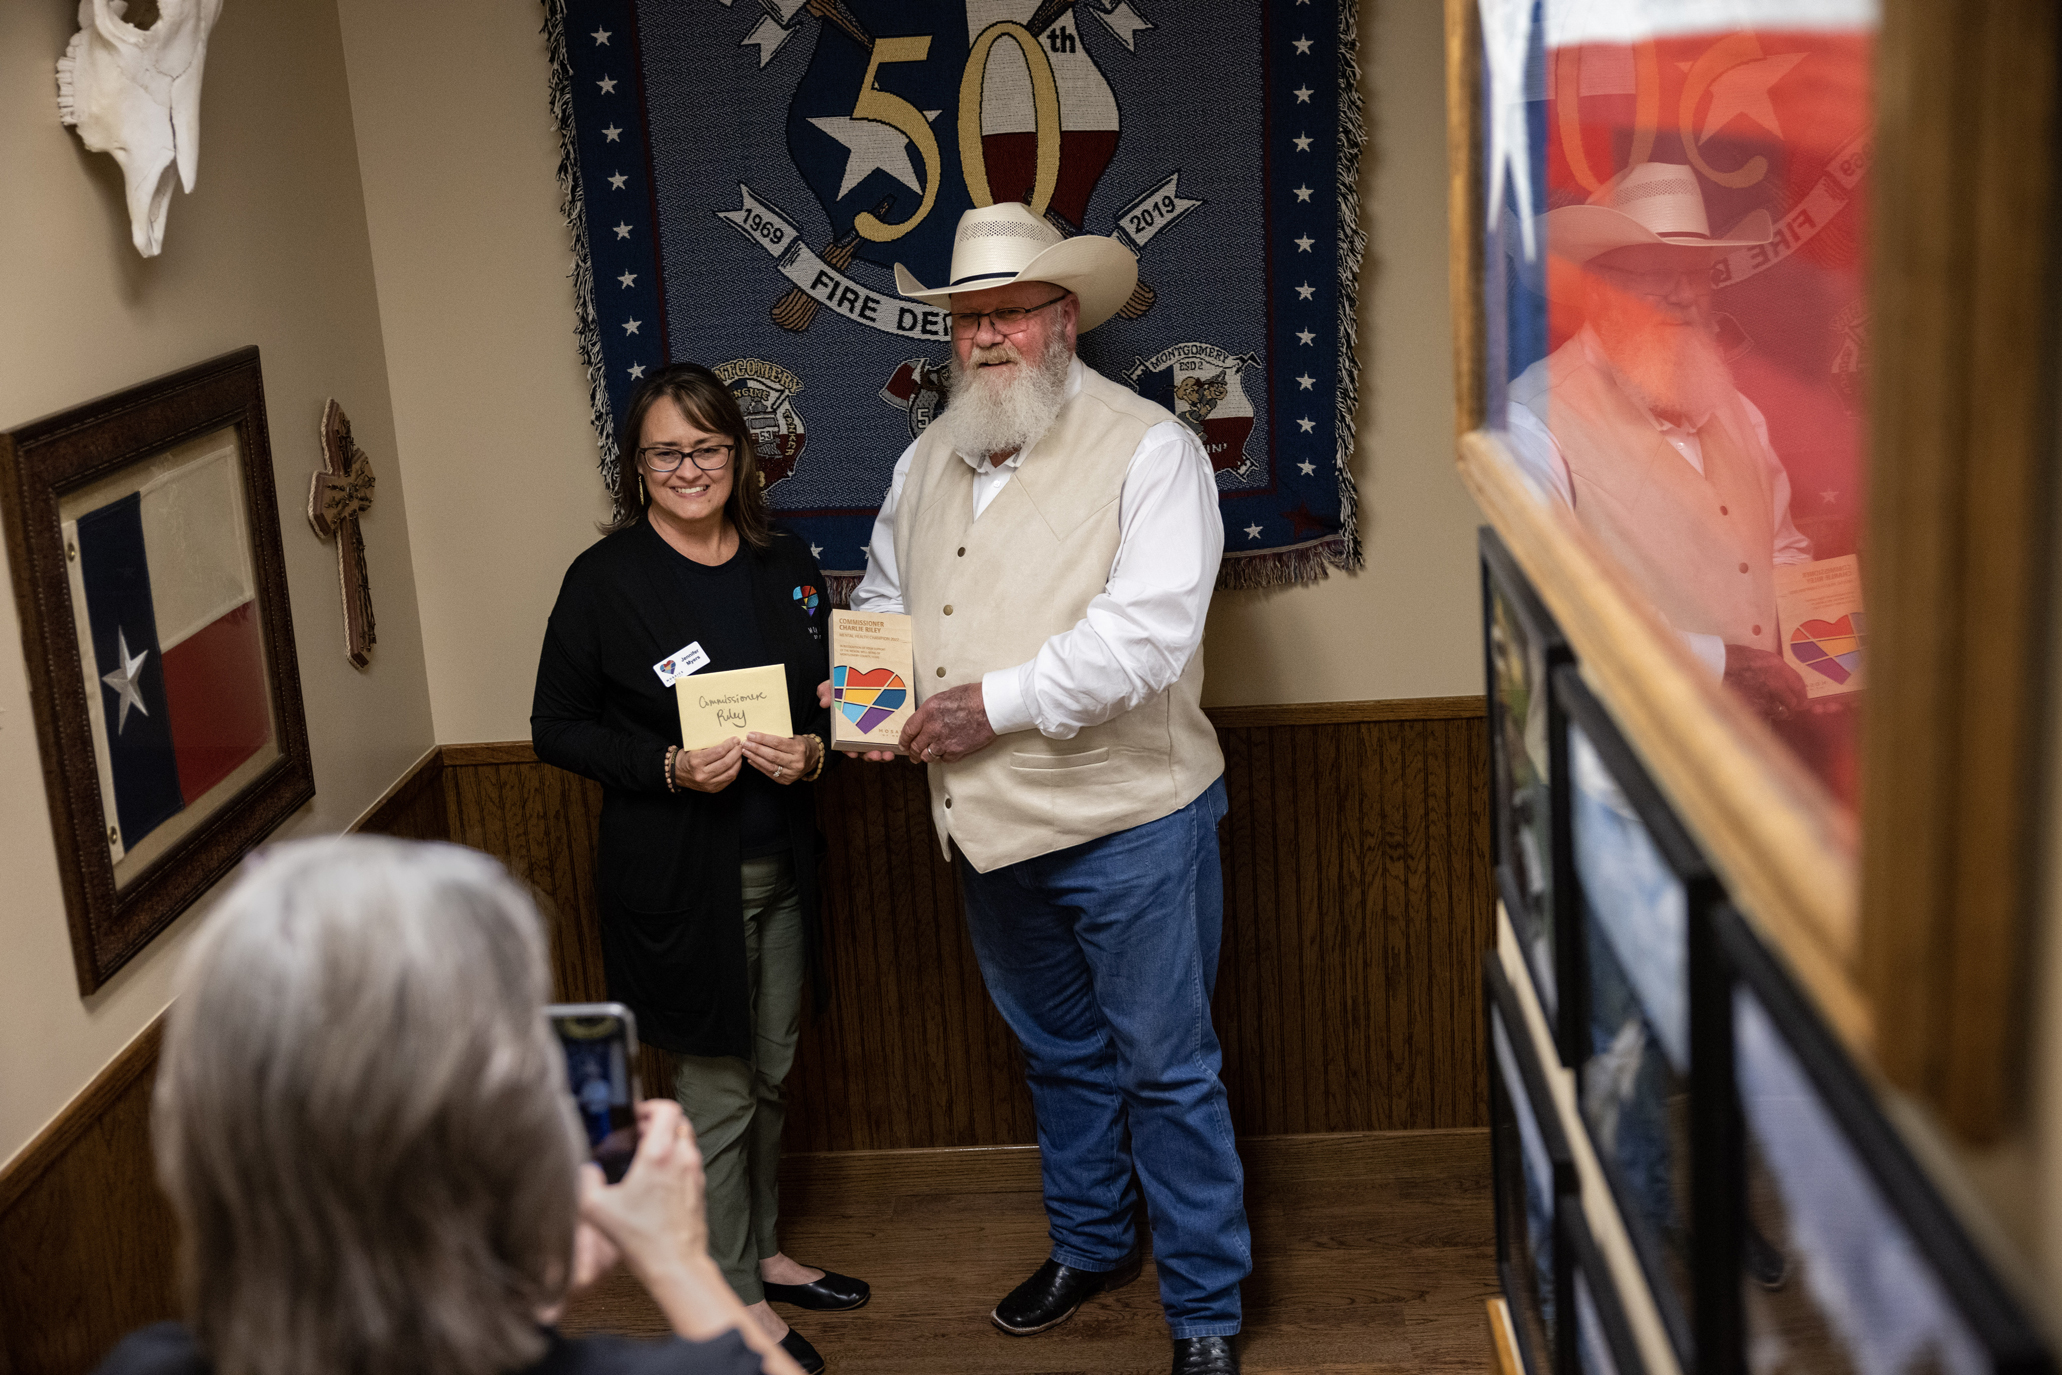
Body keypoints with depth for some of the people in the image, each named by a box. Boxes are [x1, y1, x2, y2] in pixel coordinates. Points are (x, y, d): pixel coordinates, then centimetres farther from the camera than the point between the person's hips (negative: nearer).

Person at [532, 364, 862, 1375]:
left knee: (771, 1074, 18)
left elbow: (826, 694, 14)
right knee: (717, 1090, 4)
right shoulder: (605, 579, -10)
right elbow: (557, 727, -6)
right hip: (677, 875, -5)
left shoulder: (785, 566, 5)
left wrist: (811, 748, -9)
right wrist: (669, 766, -21)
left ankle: (761, 1250, 38)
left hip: (780, 864, 6)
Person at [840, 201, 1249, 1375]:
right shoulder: (931, 459, 9)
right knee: (1061, 1051, 22)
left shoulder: (1149, 449, -12)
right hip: (993, 825, 7)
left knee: (1166, 1067, 3)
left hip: (1129, 824, -6)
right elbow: (886, 593, 22)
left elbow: (1148, 630, -22)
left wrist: (998, 701, -23)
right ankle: (1092, 1244, 42)